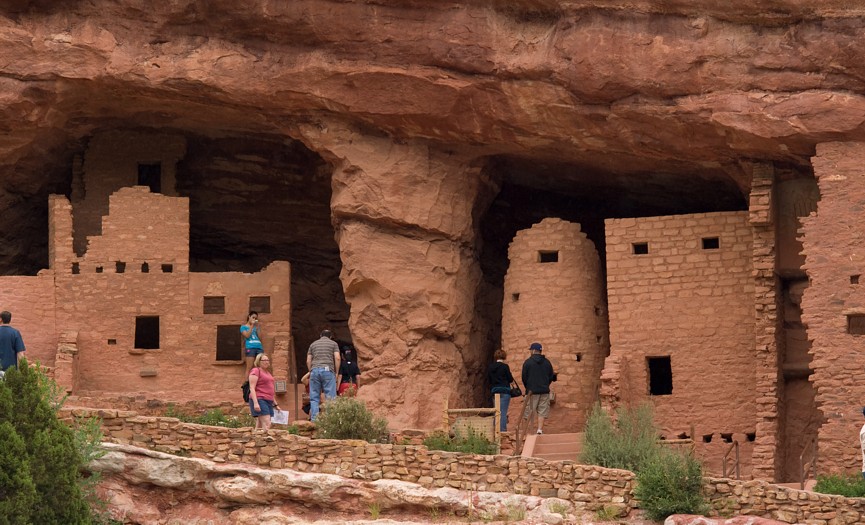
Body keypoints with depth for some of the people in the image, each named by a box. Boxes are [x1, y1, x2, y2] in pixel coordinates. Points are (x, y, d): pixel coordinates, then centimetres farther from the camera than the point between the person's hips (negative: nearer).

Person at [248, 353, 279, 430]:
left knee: (260, 426, 3)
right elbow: (252, 388, -11)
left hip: (268, 401, 8)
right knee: (267, 424, -20)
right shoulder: (256, 371, -2)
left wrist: (275, 404, 25)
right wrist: (255, 403, -21)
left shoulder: (267, 372, 24)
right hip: (259, 400, -8)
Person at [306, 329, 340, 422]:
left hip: (315, 370, 2)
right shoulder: (333, 343, 12)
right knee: (330, 397, -3)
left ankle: (314, 419, -4)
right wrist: (336, 373, 6)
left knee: (314, 397, 3)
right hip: (327, 370, -2)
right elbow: (337, 358, 0)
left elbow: (308, 361, 13)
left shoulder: (313, 344, 20)